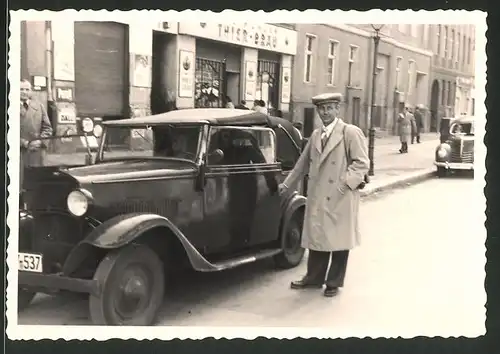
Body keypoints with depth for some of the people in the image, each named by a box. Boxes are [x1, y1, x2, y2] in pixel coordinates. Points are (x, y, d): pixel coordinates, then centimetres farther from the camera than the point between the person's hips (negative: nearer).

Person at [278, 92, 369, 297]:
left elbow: (362, 163, -10)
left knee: (339, 239, 4)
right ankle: (314, 278, 26)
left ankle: (334, 283, 17)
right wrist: (287, 185, 26)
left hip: (340, 198, -6)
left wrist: (345, 182, -20)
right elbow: (303, 163, 23)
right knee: (316, 237, 12)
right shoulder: (315, 135, 15)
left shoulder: (351, 132, -5)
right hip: (317, 197, 6)